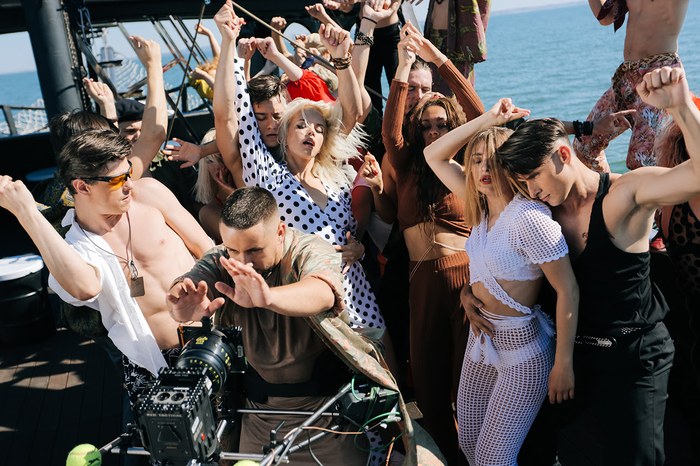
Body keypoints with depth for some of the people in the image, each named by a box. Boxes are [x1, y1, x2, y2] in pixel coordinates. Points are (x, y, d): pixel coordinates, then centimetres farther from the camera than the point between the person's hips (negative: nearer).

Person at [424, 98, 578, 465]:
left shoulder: (529, 216, -24)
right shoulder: (482, 205, 1)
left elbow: (568, 291, -22)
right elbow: (434, 155, 3)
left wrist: (563, 364, -20)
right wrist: (488, 119, -8)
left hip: (523, 347, -8)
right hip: (481, 337, 8)